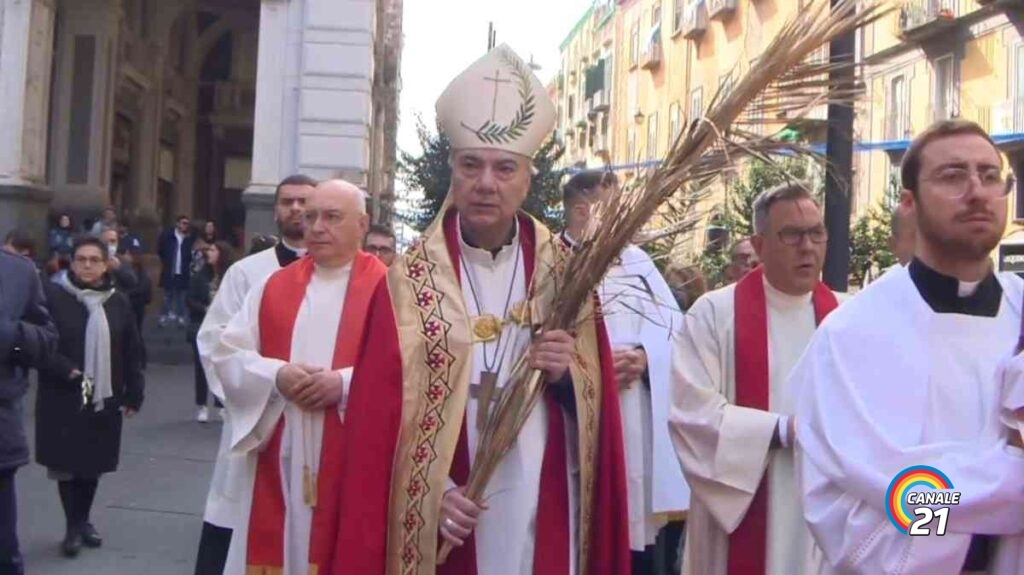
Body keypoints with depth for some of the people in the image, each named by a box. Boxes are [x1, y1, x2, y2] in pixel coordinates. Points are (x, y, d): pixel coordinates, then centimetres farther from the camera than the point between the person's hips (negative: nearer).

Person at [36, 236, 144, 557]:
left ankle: (84, 520, 29)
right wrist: (66, 370, -22)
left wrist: (133, 394, 5)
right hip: (63, 398, -3)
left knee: (94, 463, 11)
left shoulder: (118, 302, 3)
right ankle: (73, 526, 15)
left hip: (105, 398, 3)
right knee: (66, 463, 0)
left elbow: (132, 352, 6)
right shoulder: (53, 296, -8)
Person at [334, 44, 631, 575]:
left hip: (545, 518, 2)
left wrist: (567, 378, -15)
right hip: (442, 527, -2)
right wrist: (431, 491, -15)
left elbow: (600, 404, 4)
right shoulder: (408, 280, -5)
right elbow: (377, 415, -5)